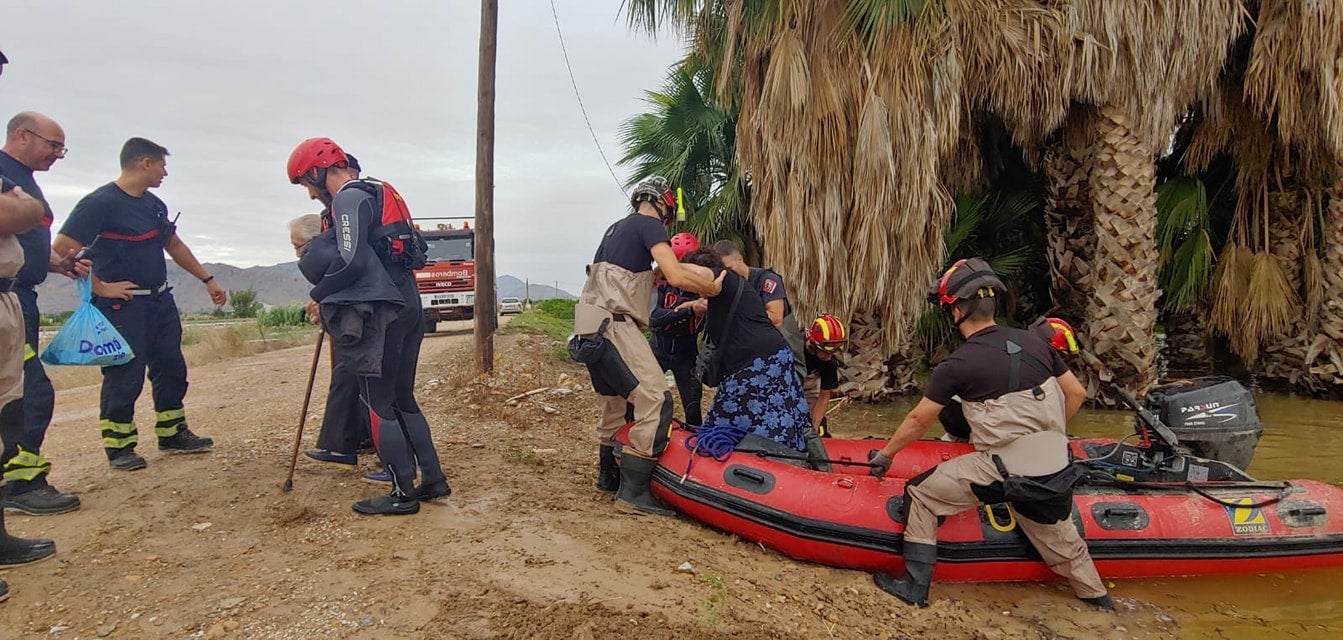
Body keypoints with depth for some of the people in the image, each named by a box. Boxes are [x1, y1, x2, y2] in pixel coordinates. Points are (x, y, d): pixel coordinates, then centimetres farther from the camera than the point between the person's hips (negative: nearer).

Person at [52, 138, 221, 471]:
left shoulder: (154, 204, 12)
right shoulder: (100, 203, -14)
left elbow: (175, 246, 25)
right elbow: (63, 250, -18)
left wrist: (207, 280, 24)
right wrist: (100, 287, -16)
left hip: (161, 302, 8)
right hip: (123, 305, -8)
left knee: (171, 369, 12)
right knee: (124, 378, -2)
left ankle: (173, 434, 25)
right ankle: (119, 447, 11)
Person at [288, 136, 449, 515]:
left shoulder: (350, 198, -9)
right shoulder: (378, 193, 20)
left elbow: (351, 261, -20)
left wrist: (320, 295, -3)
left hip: (380, 313, -9)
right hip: (408, 305, 10)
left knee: (378, 404, -1)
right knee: (402, 398, 16)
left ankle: (404, 494, 3)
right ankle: (433, 479, 18)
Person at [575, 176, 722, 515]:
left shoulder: (618, 227, 23)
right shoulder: (649, 225, -4)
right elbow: (677, 276, -15)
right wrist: (713, 288, 0)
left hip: (591, 324, 10)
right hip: (612, 323, -10)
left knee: (617, 400, 22)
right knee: (656, 399, -14)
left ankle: (609, 475, 35)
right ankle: (633, 492, -14)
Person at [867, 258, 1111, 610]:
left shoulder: (958, 364, -12)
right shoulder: (1034, 342, 3)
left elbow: (918, 421, -2)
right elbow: (1076, 394, 12)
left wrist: (885, 454, 13)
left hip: (1001, 470, -6)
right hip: (1055, 470, 6)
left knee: (920, 494, 9)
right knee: (1062, 542, 27)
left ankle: (915, 587, 12)